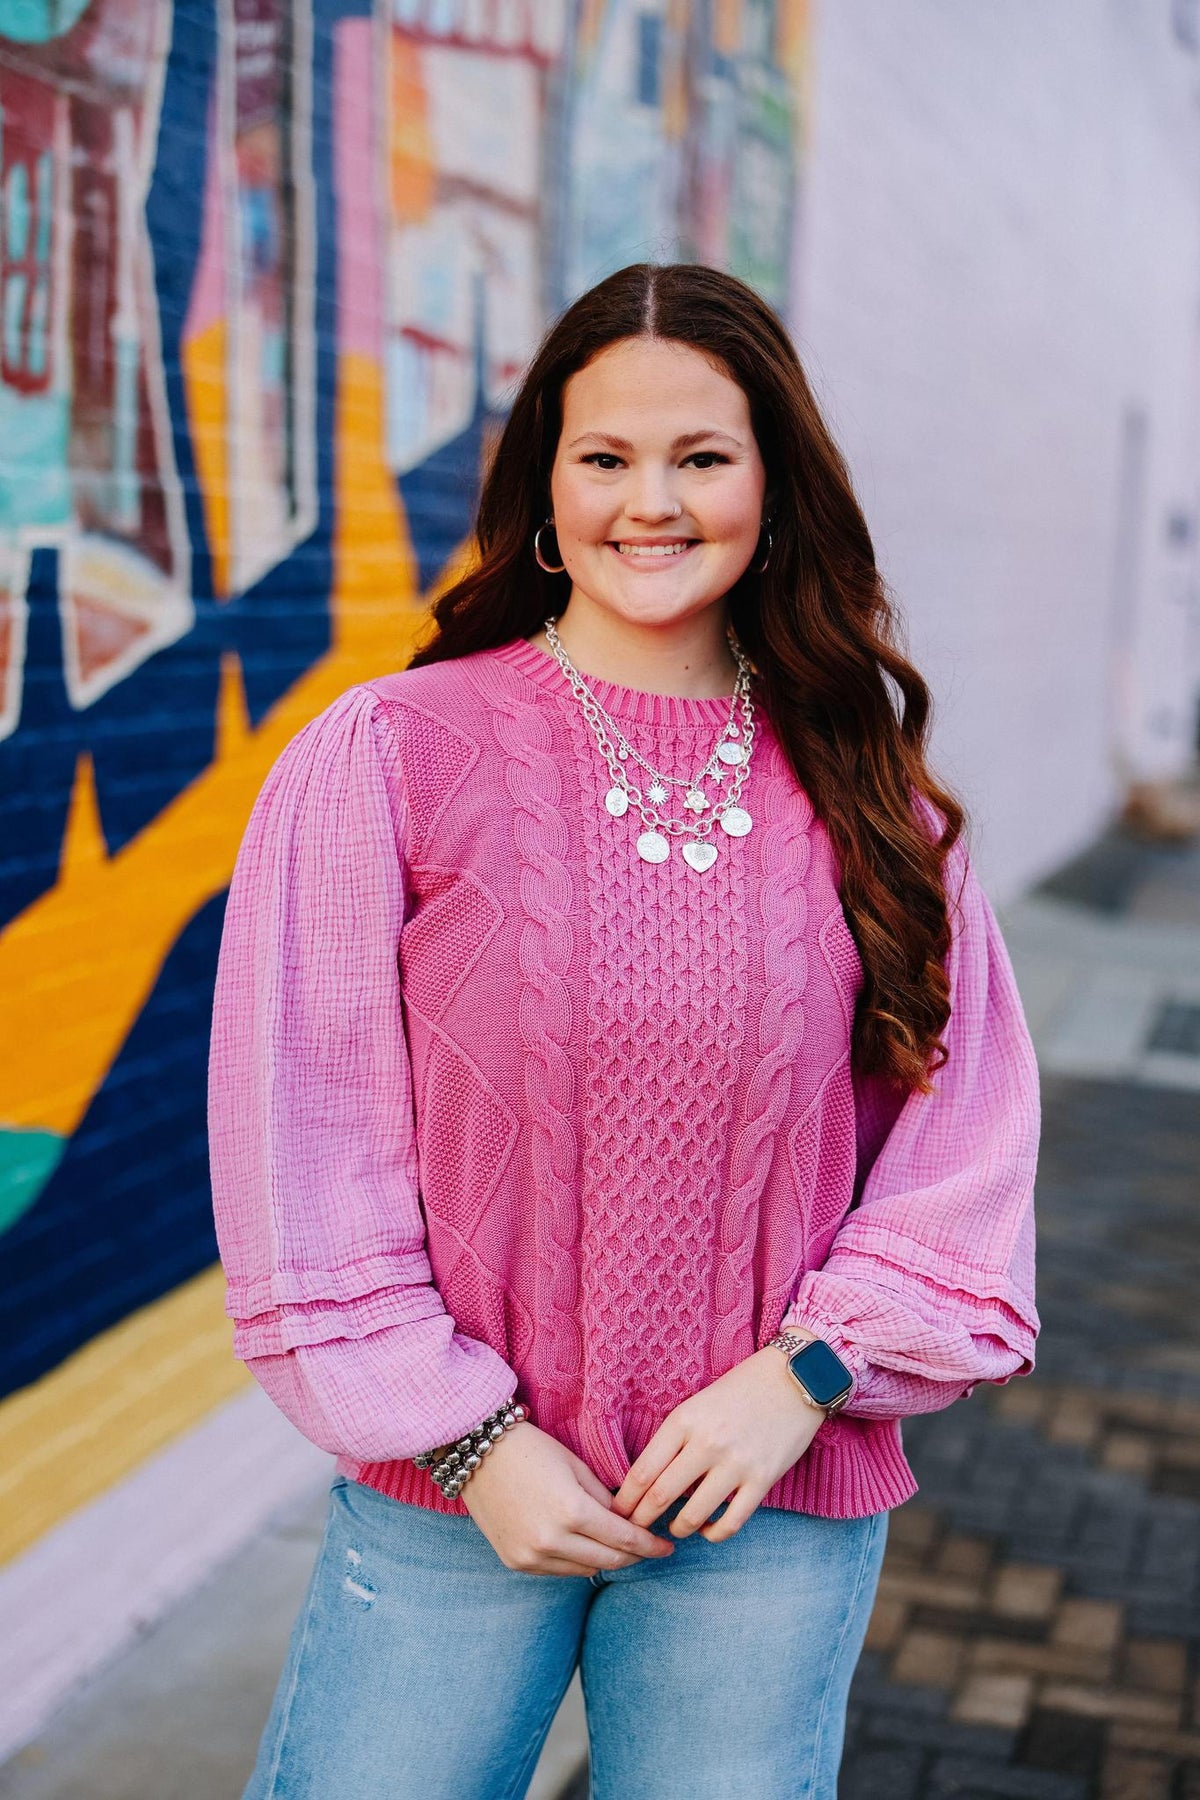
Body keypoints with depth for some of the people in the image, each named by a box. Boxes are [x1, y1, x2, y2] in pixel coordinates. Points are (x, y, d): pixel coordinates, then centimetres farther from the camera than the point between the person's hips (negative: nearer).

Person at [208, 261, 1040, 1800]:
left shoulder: (860, 790, 2)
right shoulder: (386, 756, -7)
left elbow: (969, 1124, 3)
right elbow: (305, 1132, -7)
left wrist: (802, 1376, -8)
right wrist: (468, 1439, -8)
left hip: (786, 1509, 2)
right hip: (449, 1497, -1)